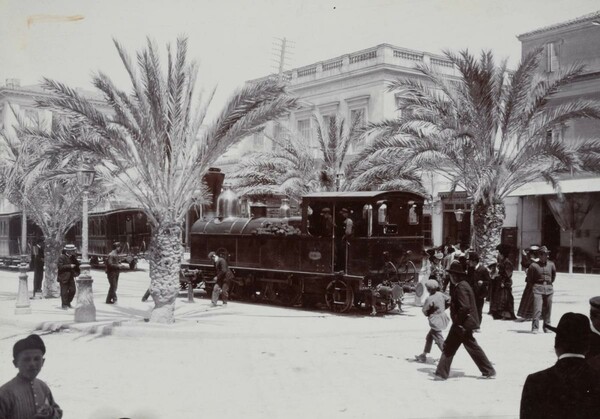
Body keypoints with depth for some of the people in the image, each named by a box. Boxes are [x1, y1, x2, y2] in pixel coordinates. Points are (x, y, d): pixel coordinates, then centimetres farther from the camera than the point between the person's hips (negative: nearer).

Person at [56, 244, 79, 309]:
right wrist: (69, 266, -21)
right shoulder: (61, 257, -10)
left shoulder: (73, 257, 10)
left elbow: (77, 265, 14)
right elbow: (60, 266, -19)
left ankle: (68, 303, 23)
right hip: (64, 277, -6)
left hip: (71, 277, 6)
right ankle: (64, 305, 7)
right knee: (64, 291, -3)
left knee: (72, 290, 6)